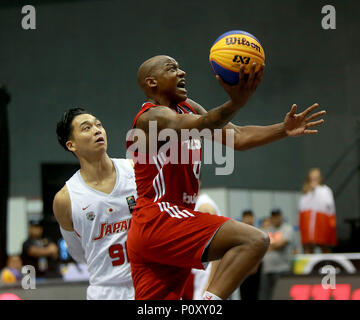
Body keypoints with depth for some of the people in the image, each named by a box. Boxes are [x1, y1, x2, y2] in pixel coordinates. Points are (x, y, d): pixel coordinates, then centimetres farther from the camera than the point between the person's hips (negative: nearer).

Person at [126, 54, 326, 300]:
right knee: (255, 241, -22)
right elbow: (200, 125, -31)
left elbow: (237, 138, 16)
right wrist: (236, 104, -49)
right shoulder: (152, 117, -10)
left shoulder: (188, 108, 19)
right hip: (158, 222, -10)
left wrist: (283, 130, 1)